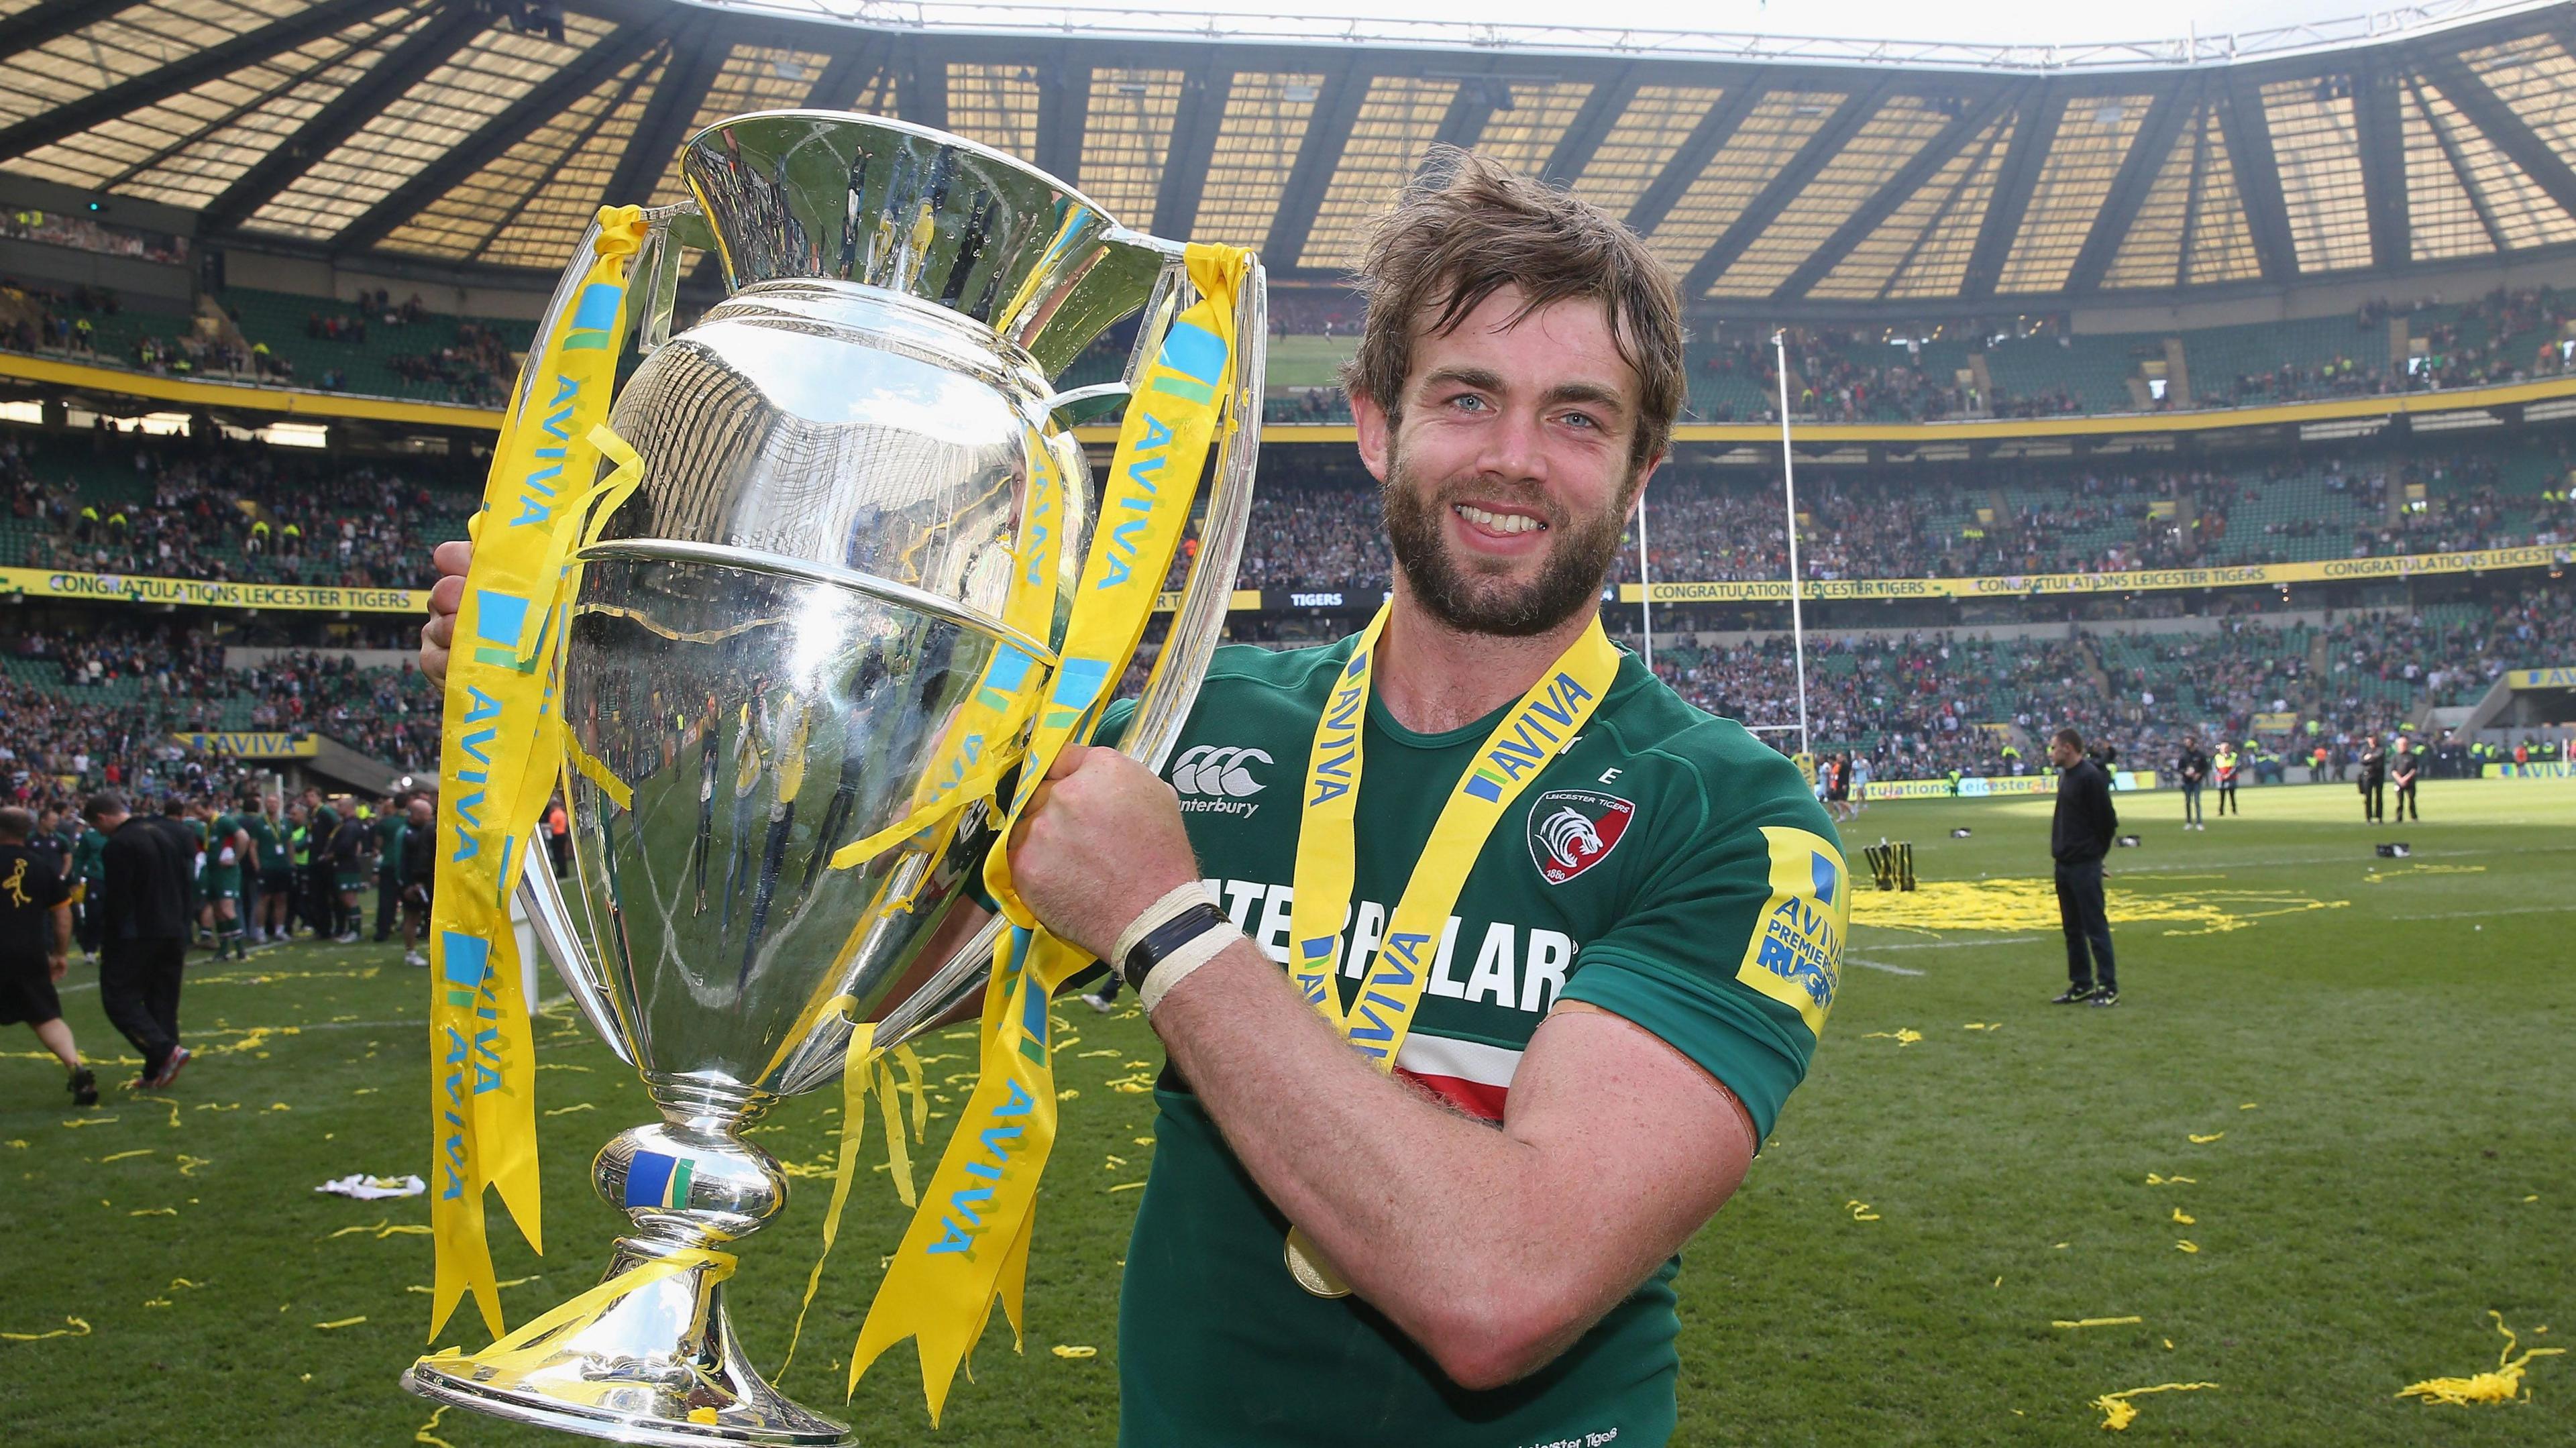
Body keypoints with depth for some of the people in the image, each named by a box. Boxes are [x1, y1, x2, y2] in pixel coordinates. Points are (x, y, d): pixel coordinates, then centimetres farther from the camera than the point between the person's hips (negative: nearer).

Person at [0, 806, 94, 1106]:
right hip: (31, 955, 4)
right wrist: (61, 954, 20)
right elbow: (63, 914, 13)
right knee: (46, 1018, 11)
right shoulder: (43, 867, 9)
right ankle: (76, 1066, -9)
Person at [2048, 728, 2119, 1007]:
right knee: (2072, 928, 13)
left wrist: (2095, 851, -3)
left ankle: (2108, 988, 0)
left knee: (2096, 926, -5)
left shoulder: (2090, 777, -16)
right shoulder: (2064, 775, 12)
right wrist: (2061, 849, 12)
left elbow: (2108, 821, -14)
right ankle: (2081, 984, 21)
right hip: (2064, 864, 9)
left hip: (2084, 866, -9)